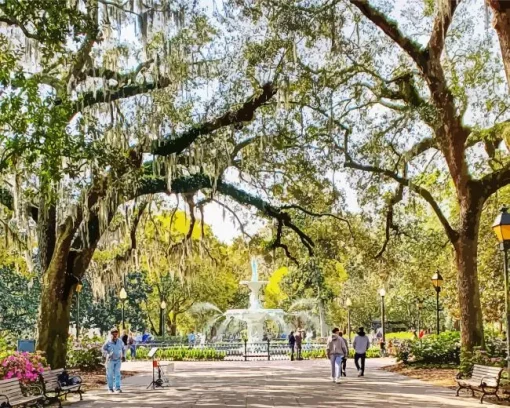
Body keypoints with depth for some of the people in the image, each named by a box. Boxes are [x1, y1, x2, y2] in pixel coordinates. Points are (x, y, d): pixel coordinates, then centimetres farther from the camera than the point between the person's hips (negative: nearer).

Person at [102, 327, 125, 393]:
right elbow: (103, 349, -4)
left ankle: (117, 388, -7)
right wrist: (108, 354, -19)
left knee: (117, 374, -6)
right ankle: (110, 388, 18)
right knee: (110, 374, 5)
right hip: (110, 360, -2)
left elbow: (123, 349, 16)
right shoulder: (108, 342, -7)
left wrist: (123, 356, 3)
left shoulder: (120, 341, 3)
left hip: (118, 360, 2)